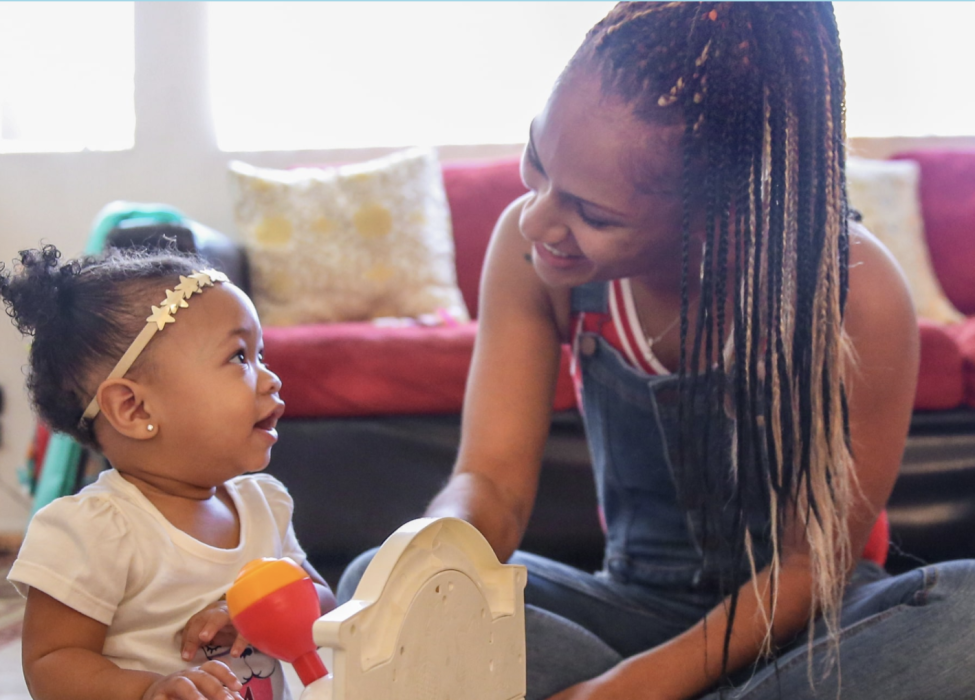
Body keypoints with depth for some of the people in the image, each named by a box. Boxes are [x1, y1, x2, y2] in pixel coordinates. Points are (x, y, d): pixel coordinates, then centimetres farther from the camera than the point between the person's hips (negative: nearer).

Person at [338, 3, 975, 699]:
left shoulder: (854, 290, -24)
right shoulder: (530, 249, -14)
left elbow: (814, 562, -16)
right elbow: (494, 477, -12)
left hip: (796, 628, -2)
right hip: (635, 606, 2)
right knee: (375, 584, -19)